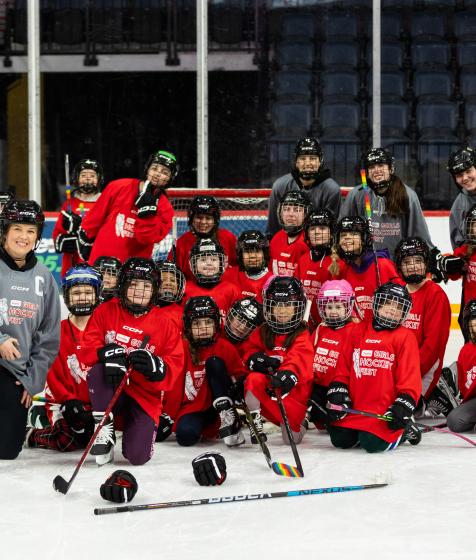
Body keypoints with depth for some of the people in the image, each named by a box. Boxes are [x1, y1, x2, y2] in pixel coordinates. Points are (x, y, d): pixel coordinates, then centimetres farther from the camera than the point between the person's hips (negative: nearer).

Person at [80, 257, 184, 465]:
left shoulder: (165, 325, 1)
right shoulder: (106, 311, 1)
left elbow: (175, 364, -3)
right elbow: (87, 348, -6)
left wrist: (155, 366, -27)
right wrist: (107, 353, -30)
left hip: (145, 397, 0)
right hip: (109, 390, 0)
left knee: (138, 456, -18)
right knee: (98, 369, -36)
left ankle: (137, 430, 19)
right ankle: (105, 429, -18)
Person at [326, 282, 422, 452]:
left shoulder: (405, 337, -1)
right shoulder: (358, 331, 12)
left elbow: (410, 377, -5)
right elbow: (343, 368, 14)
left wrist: (402, 407, -14)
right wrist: (337, 396, 4)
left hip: (385, 410, -4)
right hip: (356, 408, 4)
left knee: (373, 444, -22)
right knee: (340, 439, -7)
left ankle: (404, 430, 9)